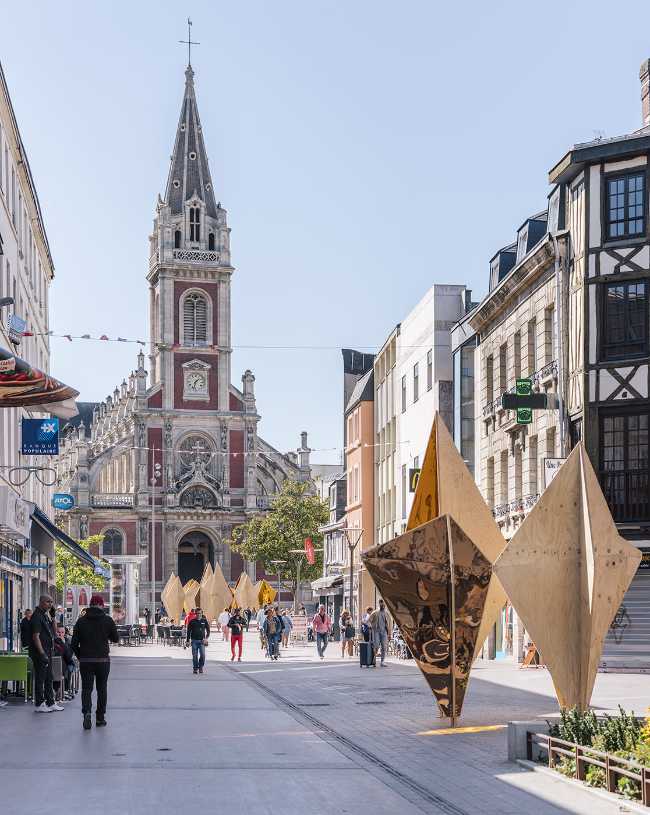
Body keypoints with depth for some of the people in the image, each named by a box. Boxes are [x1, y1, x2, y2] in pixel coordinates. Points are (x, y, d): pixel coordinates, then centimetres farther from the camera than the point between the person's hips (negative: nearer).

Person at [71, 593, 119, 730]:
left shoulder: (81, 621, 0)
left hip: (85, 661, 0)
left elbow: (74, 643, 0)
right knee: (102, 689, 12)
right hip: (103, 660, 0)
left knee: (86, 688, 3)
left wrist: (80, 656, 10)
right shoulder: (108, 620, -4)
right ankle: (100, 717, 14)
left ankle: (87, 712, -20)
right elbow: (116, 639, 4)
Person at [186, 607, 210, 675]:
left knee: (202, 655, -10)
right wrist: (188, 640, 4)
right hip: (194, 640, 0)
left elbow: (208, 630, 10)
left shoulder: (204, 621, 7)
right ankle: (195, 668, 11)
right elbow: (189, 631, 9)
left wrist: (206, 638, -5)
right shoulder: (192, 621, 5)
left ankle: (201, 667, 9)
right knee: (195, 656, 0)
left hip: (202, 641, 0)